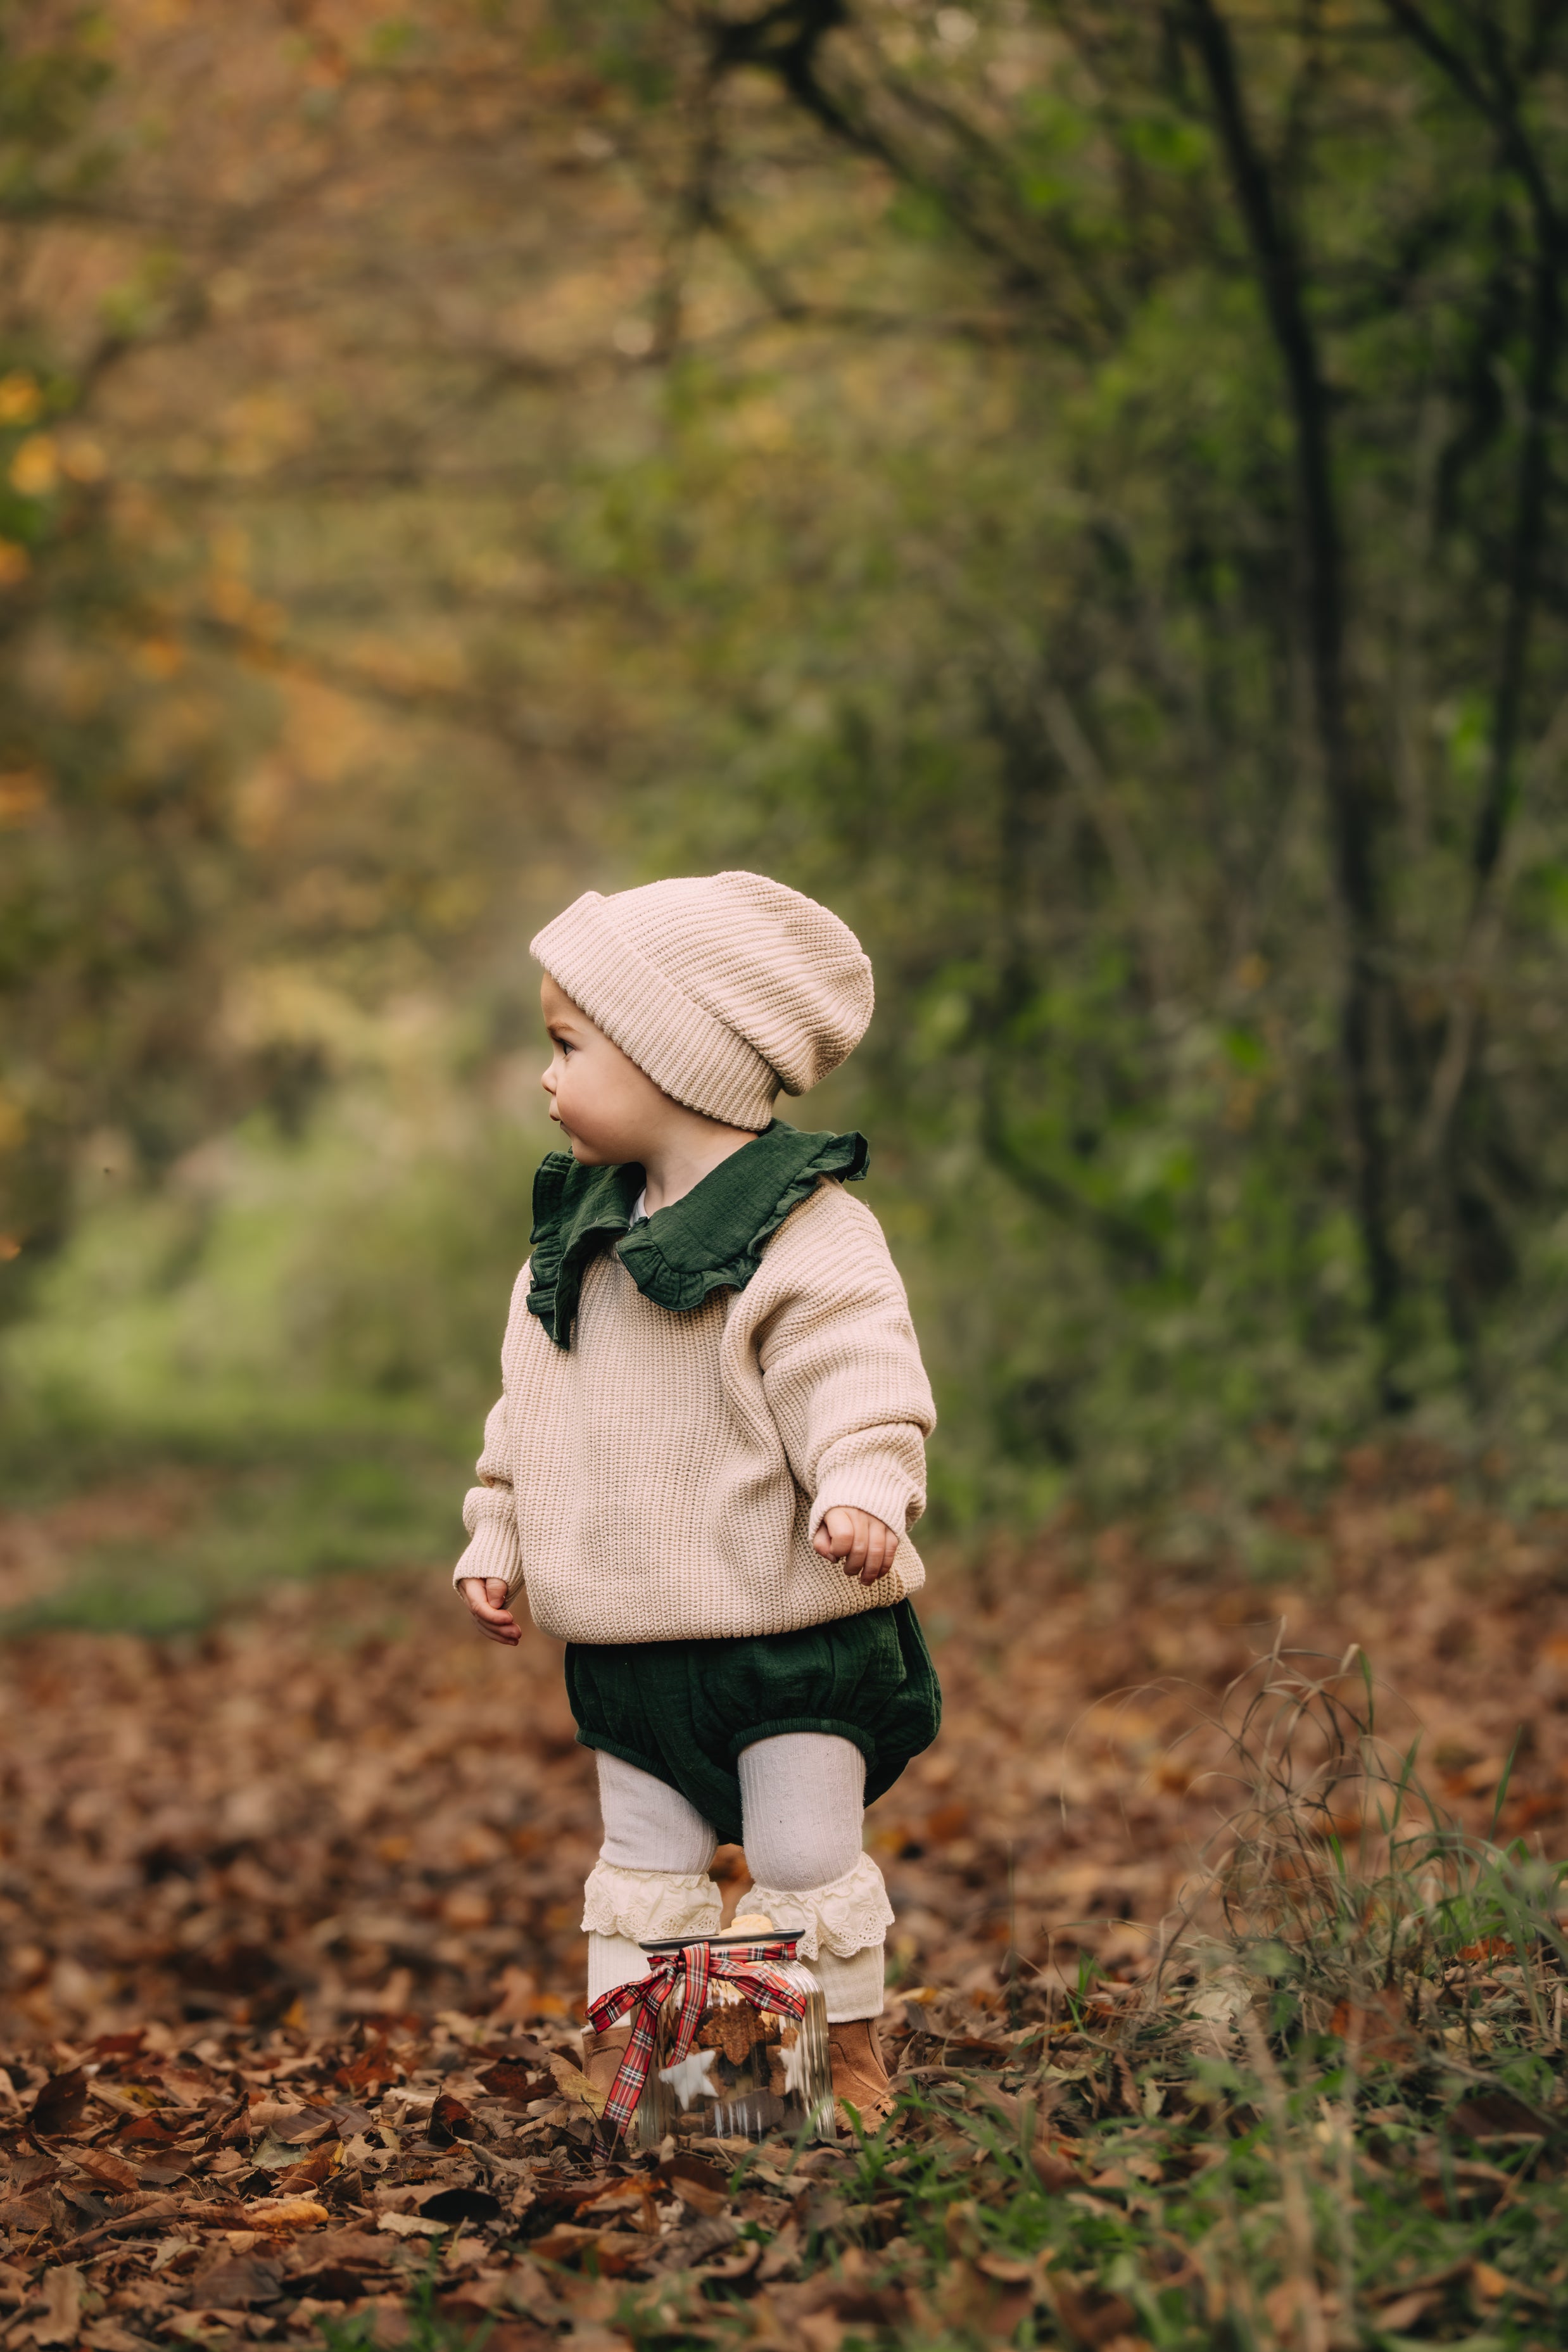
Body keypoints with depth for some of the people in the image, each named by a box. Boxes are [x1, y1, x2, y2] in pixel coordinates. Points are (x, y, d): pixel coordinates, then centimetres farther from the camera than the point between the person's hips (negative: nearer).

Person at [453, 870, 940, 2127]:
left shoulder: (807, 1227, -15)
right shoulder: (576, 1227, 8)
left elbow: (861, 1385, -22)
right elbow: (530, 1409, 17)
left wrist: (863, 1493, -39)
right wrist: (497, 1537, 15)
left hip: (787, 1632, -6)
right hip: (624, 1638, 6)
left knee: (805, 1860, 3)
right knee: (646, 1859, 14)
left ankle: (849, 2059, 19)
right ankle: (628, 2056, 22)